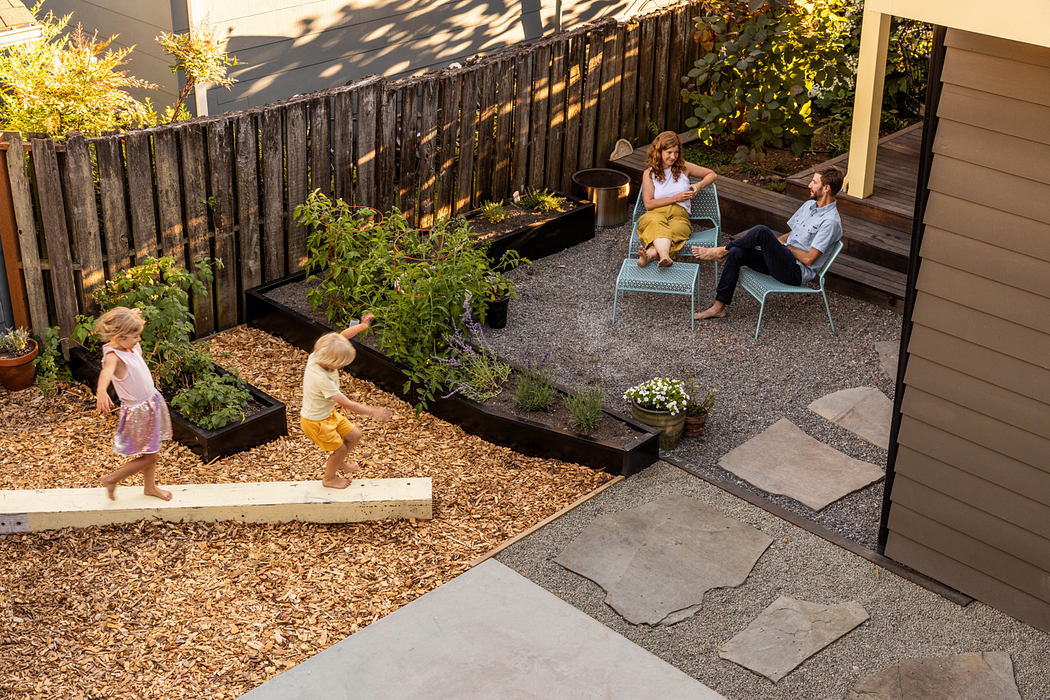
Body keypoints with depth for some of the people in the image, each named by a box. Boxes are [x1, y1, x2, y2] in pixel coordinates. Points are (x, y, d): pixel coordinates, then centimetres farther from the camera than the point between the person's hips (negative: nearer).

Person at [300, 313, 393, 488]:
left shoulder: (317, 356, -18)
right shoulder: (322, 380, -40)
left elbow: (342, 336, -4)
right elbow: (347, 404, -33)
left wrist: (361, 326, -17)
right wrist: (372, 412, -26)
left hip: (329, 413, 8)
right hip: (316, 422, -8)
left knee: (354, 435, 17)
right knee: (340, 448, 12)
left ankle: (338, 462, 45)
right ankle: (329, 479, 40)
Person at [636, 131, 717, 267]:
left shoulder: (683, 167, 18)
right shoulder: (649, 173, 13)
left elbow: (712, 174, 28)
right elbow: (648, 204, 3)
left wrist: (699, 185, 7)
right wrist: (676, 198, -3)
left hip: (680, 216, 1)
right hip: (656, 214, -1)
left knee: (674, 231, -40)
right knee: (657, 223, -42)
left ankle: (650, 255, -68)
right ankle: (664, 256, -71)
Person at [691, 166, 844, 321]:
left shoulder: (830, 221, -16)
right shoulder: (809, 205, 14)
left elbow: (809, 259, -18)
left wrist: (785, 245, -5)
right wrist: (773, 244, 6)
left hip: (797, 272, -9)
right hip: (783, 259, 9)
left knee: (761, 231, -26)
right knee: (736, 254, -10)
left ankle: (722, 251, -1)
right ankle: (719, 307, -7)